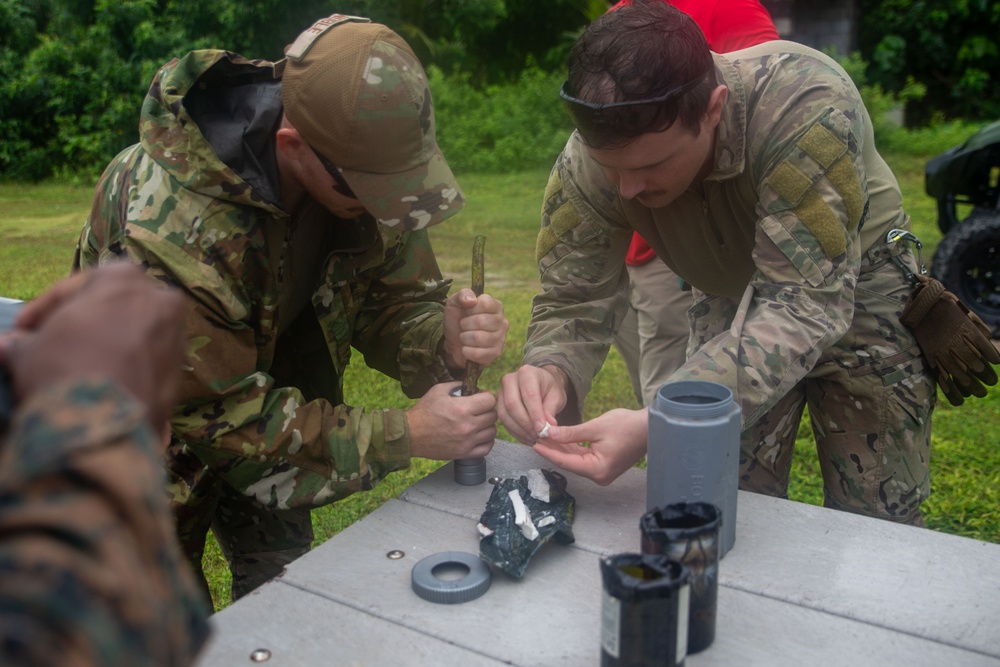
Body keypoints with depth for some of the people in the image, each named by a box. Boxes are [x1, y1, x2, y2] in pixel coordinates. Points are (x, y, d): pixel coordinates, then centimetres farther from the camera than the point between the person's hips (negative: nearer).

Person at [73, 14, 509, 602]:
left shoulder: (359, 164, -20)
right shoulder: (164, 219, -38)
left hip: (266, 394, 5)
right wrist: (404, 435, -36)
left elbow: (398, 300, -11)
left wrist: (445, 341, -35)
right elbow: (220, 414, -31)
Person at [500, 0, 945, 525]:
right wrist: (551, 373, -43)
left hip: (853, 289, -2)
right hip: (731, 296, 3)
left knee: (874, 530, 2)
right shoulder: (587, 163, -27)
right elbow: (574, 300, -19)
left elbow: (805, 306, -41)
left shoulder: (807, 107, -38)